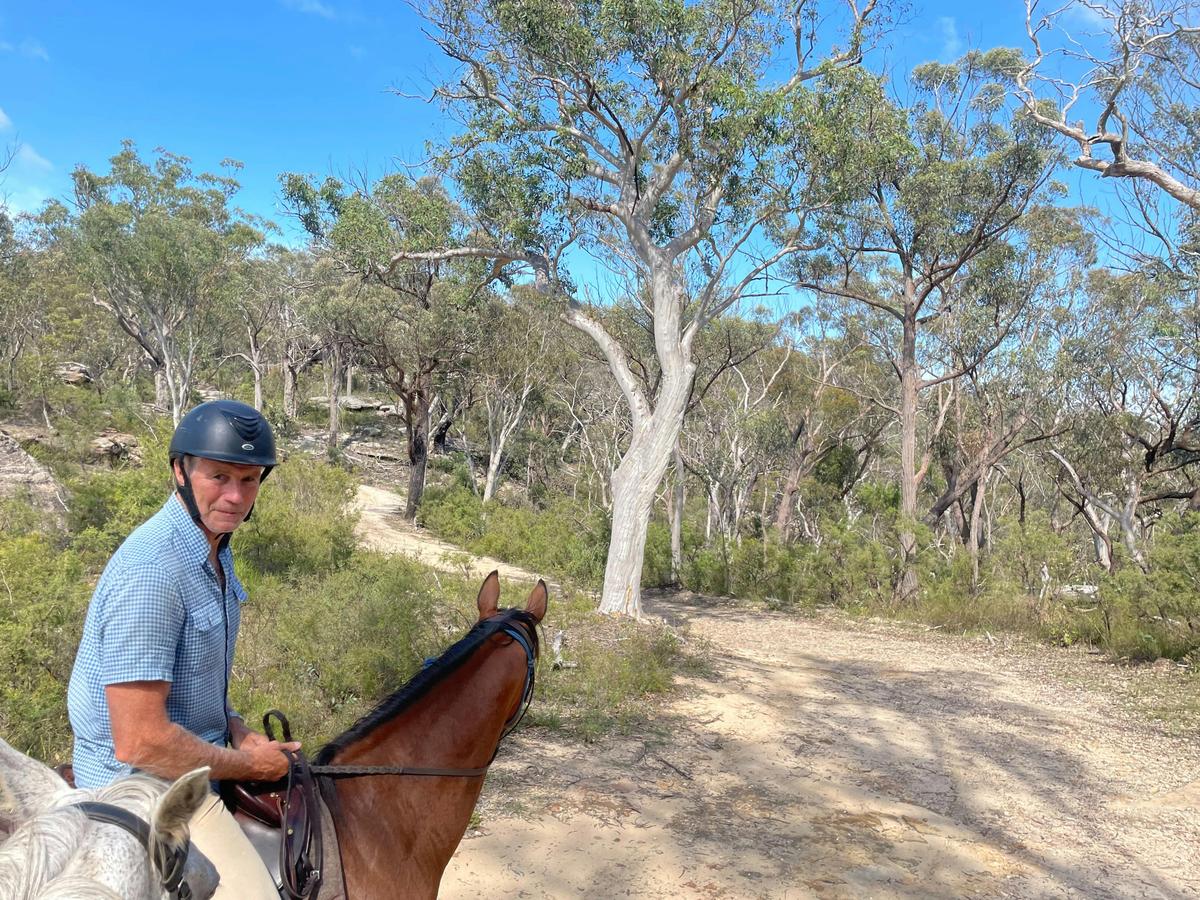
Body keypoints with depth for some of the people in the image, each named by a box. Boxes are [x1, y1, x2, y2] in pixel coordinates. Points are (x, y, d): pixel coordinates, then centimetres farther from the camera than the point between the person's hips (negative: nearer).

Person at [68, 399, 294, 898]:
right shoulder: (150, 570, -27)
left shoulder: (213, 549, 4)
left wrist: (237, 730, 1)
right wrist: (247, 763, -15)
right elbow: (140, 742, -28)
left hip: (199, 759, 10)